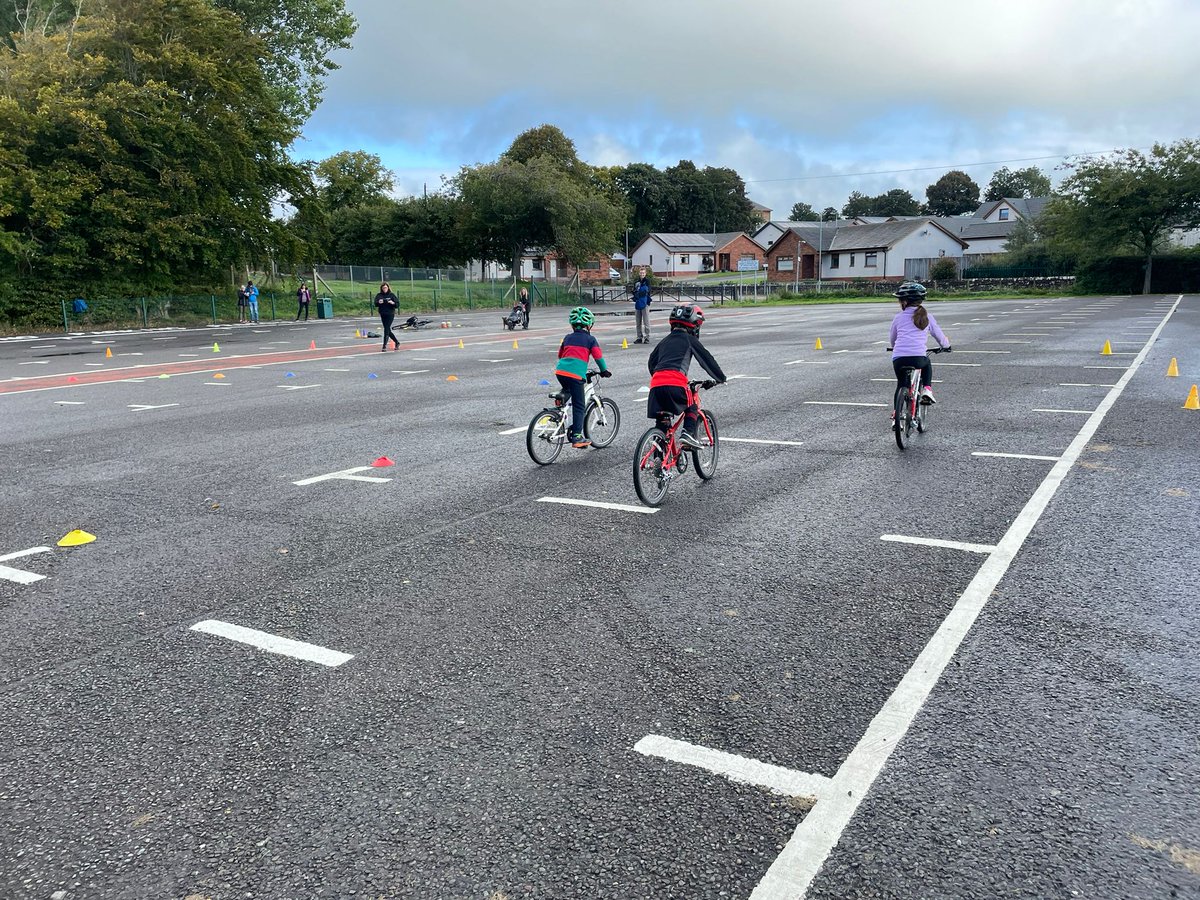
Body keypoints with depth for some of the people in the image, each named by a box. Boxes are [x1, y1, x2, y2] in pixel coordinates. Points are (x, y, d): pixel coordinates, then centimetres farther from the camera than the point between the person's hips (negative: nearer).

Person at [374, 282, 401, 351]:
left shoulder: (392, 295, 0)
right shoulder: (379, 295, 5)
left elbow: (398, 304, -3)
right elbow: (375, 304, -9)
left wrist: (393, 303, -22)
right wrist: (379, 302, -30)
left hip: (390, 314, -4)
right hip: (382, 315, 4)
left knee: (386, 329, -12)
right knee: (388, 330, 10)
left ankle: (385, 345, -11)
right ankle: (397, 342, 27)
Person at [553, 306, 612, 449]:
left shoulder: (567, 338, 22)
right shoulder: (590, 339, 8)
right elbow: (598, 356, 2)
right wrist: (604, 371, 16)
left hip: (560, 371, 5)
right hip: (576, 374, -5)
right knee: (579, 406, 1)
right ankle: (577, 437, -2)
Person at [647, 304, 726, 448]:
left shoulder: (665, 341, 28)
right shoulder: (690, 340, 11)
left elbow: (651, 362, 31)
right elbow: (707, 359, 13)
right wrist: (721, 378, 24)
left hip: (656, 383, 5)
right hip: (675, 384, -5)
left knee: (662, 420, 13)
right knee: (692, 408, 17)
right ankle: (688, 434, -5)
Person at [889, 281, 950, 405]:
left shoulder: (898, 317, 14)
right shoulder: (927, 317, 14)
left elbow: (891, 341, 25)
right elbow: (941, 338, 23)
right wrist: (946, 345, 46)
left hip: (898, 359, 0)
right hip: (918, 358, 0)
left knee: (902, 385, 21)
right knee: (927, 364, 34)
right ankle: (927, 389, 15)